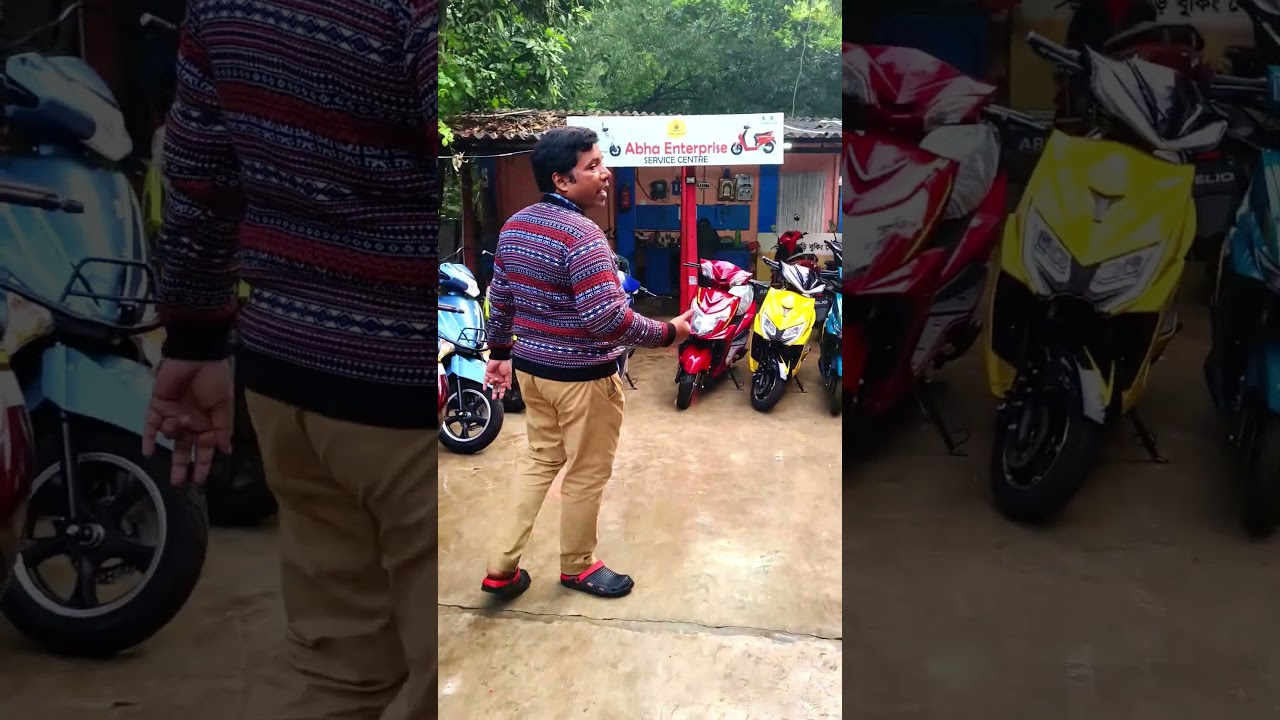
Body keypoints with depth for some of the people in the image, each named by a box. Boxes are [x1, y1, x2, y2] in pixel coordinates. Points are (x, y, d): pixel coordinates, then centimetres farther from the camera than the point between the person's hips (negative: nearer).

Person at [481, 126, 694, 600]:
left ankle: (501, 567, 24)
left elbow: (501, 300, 11)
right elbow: (607, 318, -29)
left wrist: (499, 353, 22)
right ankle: (577, 566, 30)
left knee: (539, 458, 21)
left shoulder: (514, 226, 4)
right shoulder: (581, 234, -23)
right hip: (581, 375, -8)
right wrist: (668, 333, -17)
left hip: (532, 366, 8)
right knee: (587, 473, 11)